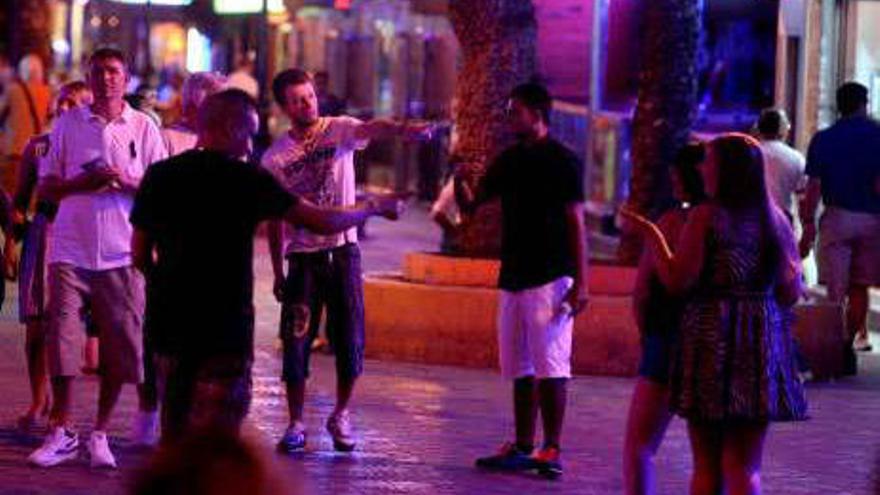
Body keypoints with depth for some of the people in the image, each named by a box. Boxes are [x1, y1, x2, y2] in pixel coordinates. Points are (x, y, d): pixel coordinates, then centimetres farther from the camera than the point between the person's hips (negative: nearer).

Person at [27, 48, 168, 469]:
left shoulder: (143, 127, 7)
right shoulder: (68, 124, 8)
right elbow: (47, 185, 8)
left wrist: (127, 181, -13)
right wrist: (82, 183, -11)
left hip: (121, 253, 0)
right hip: (71, 251, 0)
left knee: (119, 347, 0)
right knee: (61, 340, -6)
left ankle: (100, 435, 12)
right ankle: (60, 433, 3)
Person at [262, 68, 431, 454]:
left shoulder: (339, 130, -2)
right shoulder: (276, 157, 1)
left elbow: (371, 129, -24)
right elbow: (275, 219, 5)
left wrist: (404, 129, -46)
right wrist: (278, 272, 2)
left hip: (342, 251, 0)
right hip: (302, 256, 0)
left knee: (349, 339, 1)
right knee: (296, 342, -2)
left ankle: (340, 416, 22)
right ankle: (296, 424, 12)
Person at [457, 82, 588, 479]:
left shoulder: (562, 161, -7)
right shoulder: (509, 161, 13)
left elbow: (576, 223, -9)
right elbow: (471, 204, 14)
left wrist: (580, 282, -15)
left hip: (550, 278, -7)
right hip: (513, 278, 7)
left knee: (550, 366, -9)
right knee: (520, 368, 10)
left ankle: (552, 449, -7)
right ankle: (523, 447, 15)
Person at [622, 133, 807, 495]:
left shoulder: (705, 217, -7)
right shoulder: (776, 221, 6)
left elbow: (677, 281, -9)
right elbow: (790, 293, 5)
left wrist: (651, 235, 1)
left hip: (710, 339, -3)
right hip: (763, 344, 3)